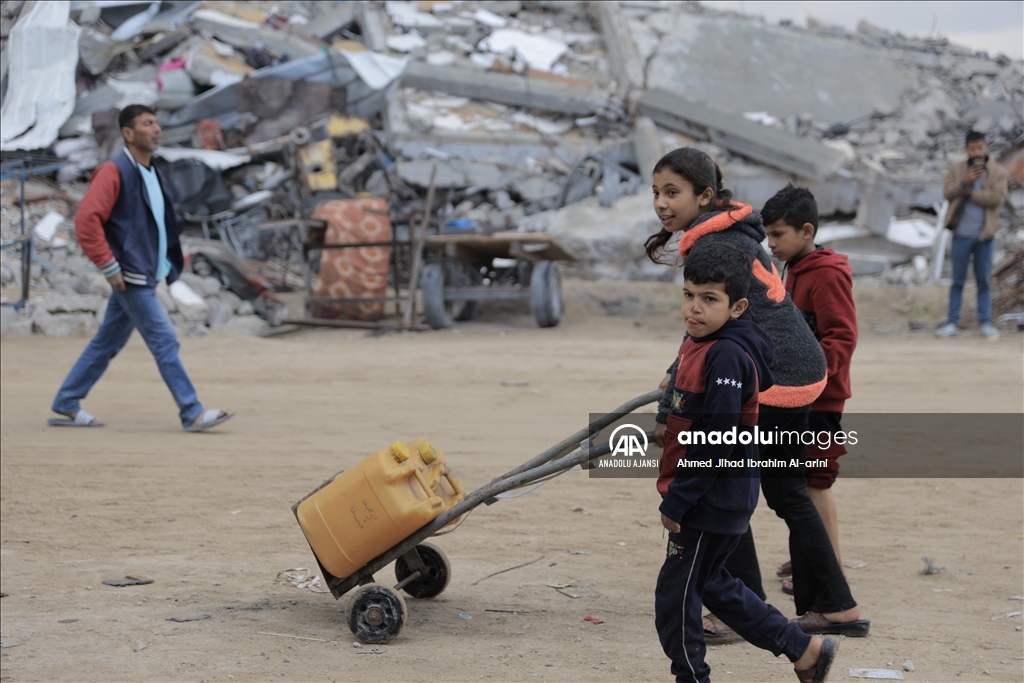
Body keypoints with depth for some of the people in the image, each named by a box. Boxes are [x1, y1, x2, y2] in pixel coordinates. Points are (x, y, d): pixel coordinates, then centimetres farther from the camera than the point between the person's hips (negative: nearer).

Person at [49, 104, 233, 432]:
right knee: (164, 341, -8)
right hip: (131, 277, -9)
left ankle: (66, 405, 22)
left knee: (107, 343, 14)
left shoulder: (152, 173, 15)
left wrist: (173, 260, 15)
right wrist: (109, 267, -19)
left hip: (145, 276, 9)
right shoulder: (114, 171, -13)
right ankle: (192, 413, -6)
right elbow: (86, 220, -20)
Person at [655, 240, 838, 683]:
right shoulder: (700, 345, 9)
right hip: (708, 501, 10)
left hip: (713, 502, -10)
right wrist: (678, 495, 17)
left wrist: (677, 500, -20)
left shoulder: (726, 357, -22)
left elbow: (714, 443, -25)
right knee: (709, 584, 21)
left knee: (675, 596, 1)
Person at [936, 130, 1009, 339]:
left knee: (984, 281, 5)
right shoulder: (956, 168, 8)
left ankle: (985, 322, 11)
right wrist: (965, 181, -19)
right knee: (958, 281, 5)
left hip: (984, 235, -1)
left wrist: (968, 192, -10)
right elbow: (947, 192, -3)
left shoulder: (999, 172, 1)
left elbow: (997, 198, -12)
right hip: (961, 234, 1)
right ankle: (952, 322, 8)